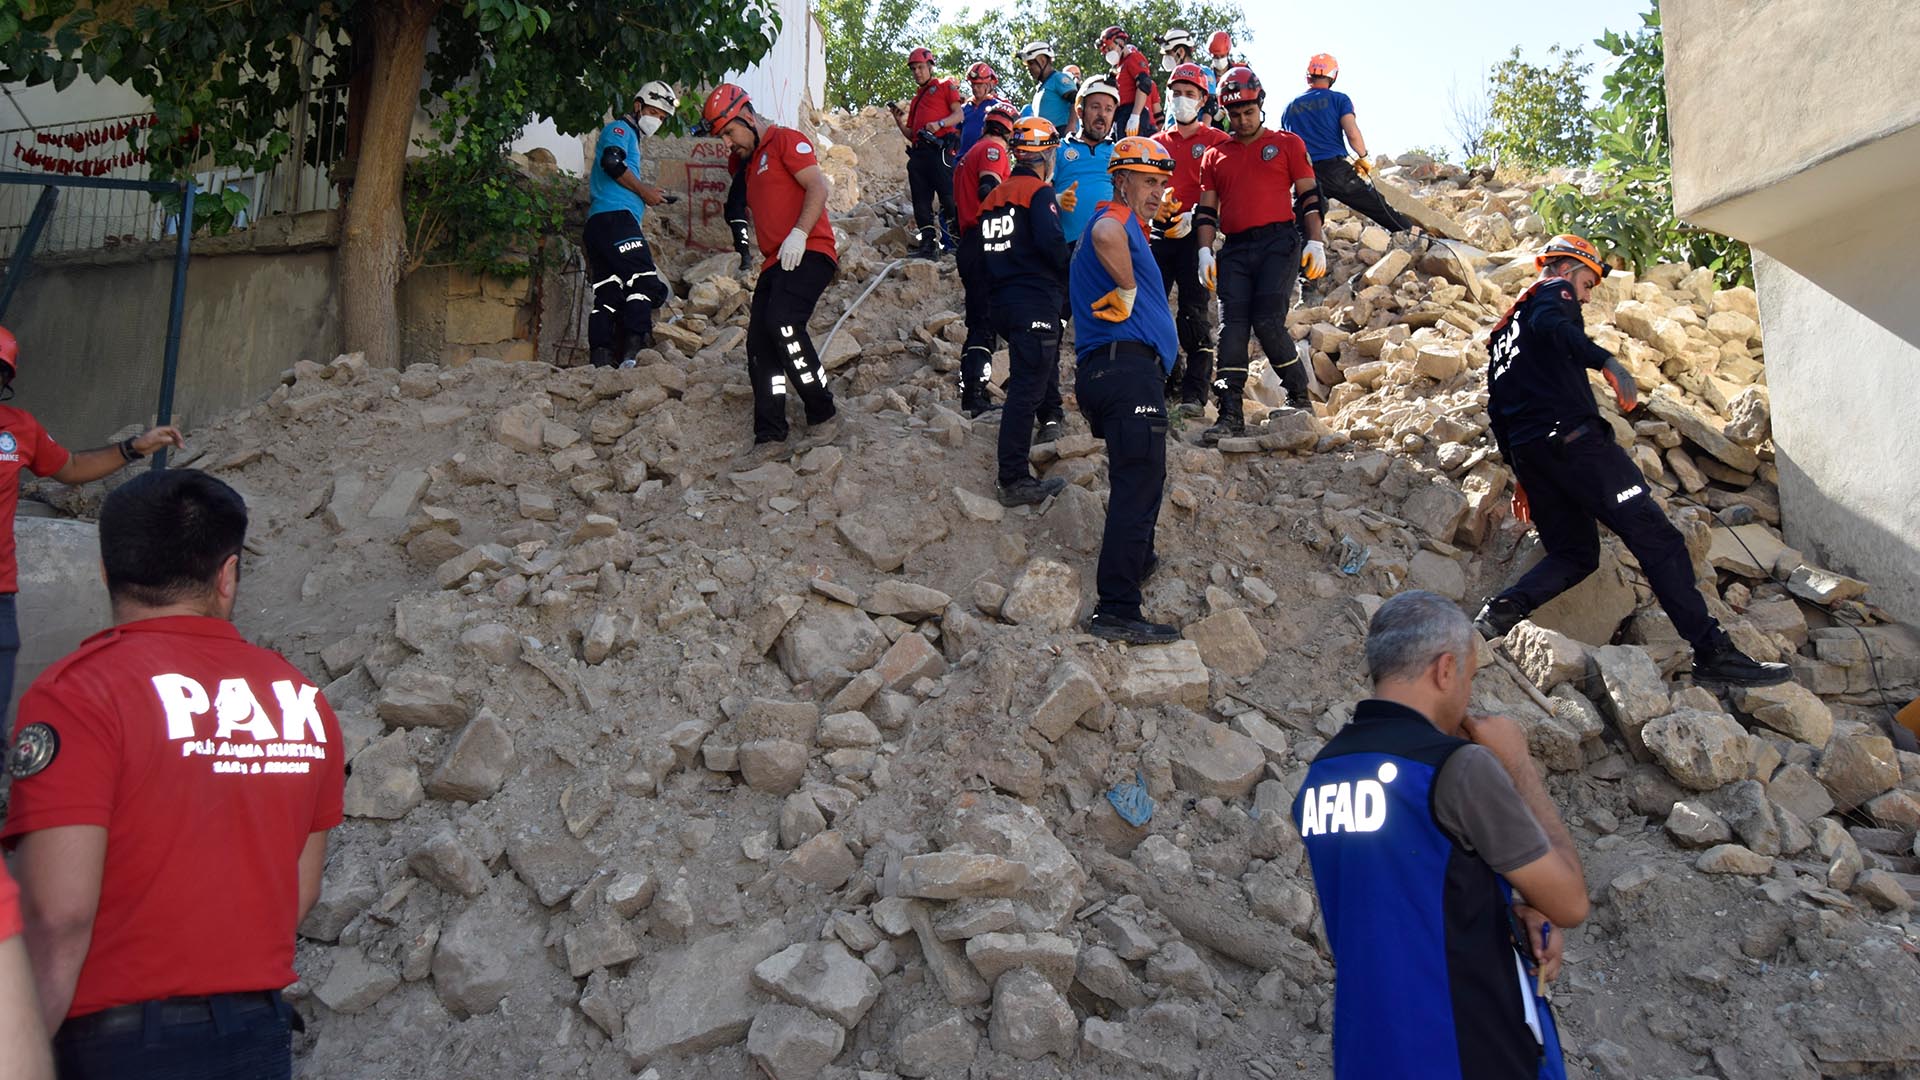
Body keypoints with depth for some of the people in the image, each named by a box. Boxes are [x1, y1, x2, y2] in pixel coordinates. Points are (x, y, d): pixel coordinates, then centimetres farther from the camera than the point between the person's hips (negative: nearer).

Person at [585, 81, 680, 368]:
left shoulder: (630, 137, 33)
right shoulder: (620, 128, 4)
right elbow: (612, 161, -16)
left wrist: (647, 195, 17)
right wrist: (644, 190, -8)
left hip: (597, 223, 10)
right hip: (615, 216, -10)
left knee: (607, 294, 4)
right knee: (644, 281, -18)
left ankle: (599, 361, -1)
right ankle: (632, 353, -29)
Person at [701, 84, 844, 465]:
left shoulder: (786, 140, 1)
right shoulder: (747, 164, 27)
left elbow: (819, 187, -12)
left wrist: (799, 234, -23)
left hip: (808, 253, -9)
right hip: (775, 262, 9)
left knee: (783, 323, -27)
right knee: (759, 345, -1)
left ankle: (823, 416, -16)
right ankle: (770, 439, 1)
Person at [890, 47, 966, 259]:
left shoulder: (944, 86, 12)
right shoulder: (916, 99, 30)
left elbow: (959, 114, -1)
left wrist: (939, 124, -17)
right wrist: (898, 121, 11)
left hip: (939, 148, -7)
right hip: (919, 152, 7)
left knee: (948, 197, -14)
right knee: (921, 201, 1)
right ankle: (928, 243, 1)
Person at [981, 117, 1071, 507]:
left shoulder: (994, 197, 18)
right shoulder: (1039, 191, -6)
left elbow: (982, 256, 22)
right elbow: (1051, 242, -20)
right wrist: (1071, 273, -4)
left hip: (1003, 301, 9)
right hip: (1037, 303, -9)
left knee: (1027, 383, 25)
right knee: (1027, 389, -11)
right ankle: (1013, 481, -16)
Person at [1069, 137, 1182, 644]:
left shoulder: (1124, 225, 27)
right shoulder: (1117, 220, -7)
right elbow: (1104, 236, -33)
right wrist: (1128, 290, -19)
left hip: (1106, 373, 11)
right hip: (1128, 368, -11)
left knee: (1142, 478, 27)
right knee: (1138, 484, -13)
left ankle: (1138, 560, 45)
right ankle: (1117, 611, -16)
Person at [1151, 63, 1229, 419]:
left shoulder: (1216, 140, 6)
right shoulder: (1157, 142, 19)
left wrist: (1194, 216, -18)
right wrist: (1155, 206, -5)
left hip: (1196, 234, -4)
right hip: (1160, 233, 4)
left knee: (1195, 315, -8)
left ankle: (1194, 393, -8)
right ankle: (1168, 378, 13)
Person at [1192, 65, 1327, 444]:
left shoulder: (1287, 143, 11)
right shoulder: (1215, 156, 18)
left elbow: (1308, 196, 8)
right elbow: (1206, 210, 16)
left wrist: (1316, 243, -2)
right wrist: (1205, 251, 1)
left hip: (1279, 242, -3)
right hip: (1234, 249, 3)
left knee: (1268, 322, -15)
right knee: (1232, 327, -6)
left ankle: (1300, 397, 4)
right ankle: (1231, 415, -6)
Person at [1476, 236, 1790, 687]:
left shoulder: (1503, 330, 30)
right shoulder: (1555, 291, 8)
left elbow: (1498, 409, 27)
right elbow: (1550, 325, -18)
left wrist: (1521, 476, 28)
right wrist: (1606, 361, -31)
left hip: (1526, 449, 8)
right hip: (1572, 436, -8)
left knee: (1574, 553, 13)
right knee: (1656, 537, -7)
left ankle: (1503, 609, -13)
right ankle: (1713, 652, -11)